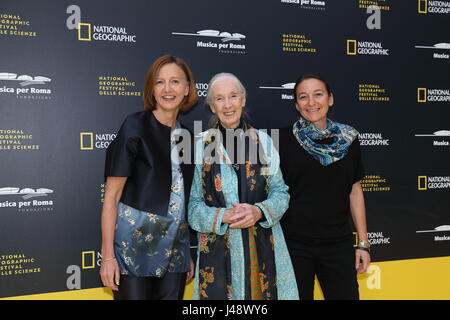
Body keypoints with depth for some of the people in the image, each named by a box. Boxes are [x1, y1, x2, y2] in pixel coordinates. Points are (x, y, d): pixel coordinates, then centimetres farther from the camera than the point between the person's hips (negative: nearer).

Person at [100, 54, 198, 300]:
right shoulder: (136, 126, -7)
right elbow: (111, 196, -9)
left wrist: (187, 253, 14)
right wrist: (108, 256, -14)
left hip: (174, 250, 5)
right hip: (134, 246, -5)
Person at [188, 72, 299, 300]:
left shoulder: (263, 141, 5)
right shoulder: (201, 145, 1)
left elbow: (280, 192, 5)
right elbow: (193, 203, 0)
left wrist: (259, 211, -14)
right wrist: (222, 216, -17)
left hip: (263, 247, 1)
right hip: (218, 249, -1)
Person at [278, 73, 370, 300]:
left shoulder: (348, 139, 3)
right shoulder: (283, 139, -4)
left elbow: (355, 191, 8)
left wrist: (363, 242, 7)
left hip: (338, 244, 2)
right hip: (293, 244, -2)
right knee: (298, 295, 8)